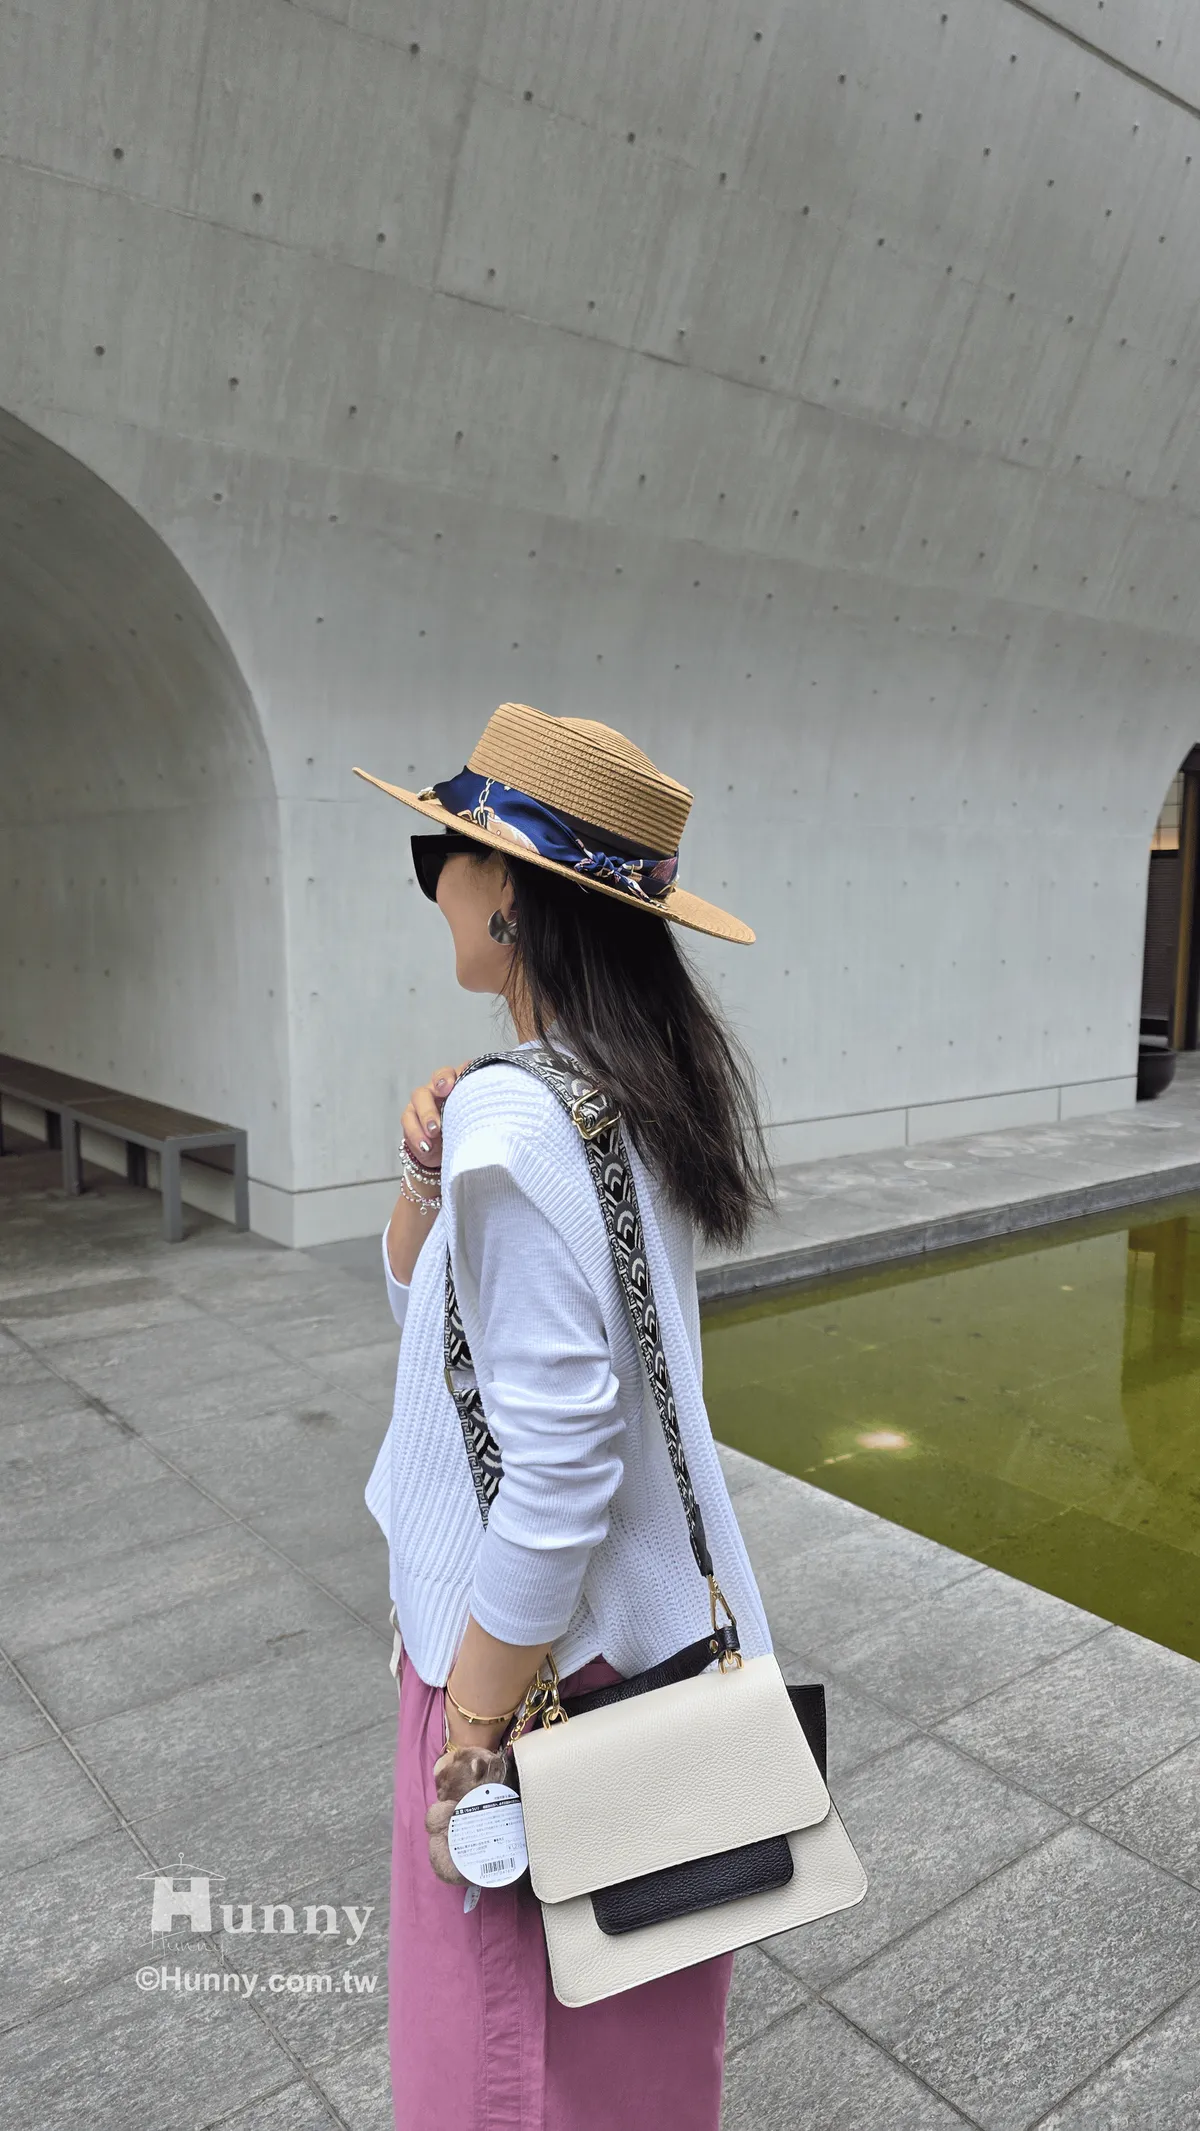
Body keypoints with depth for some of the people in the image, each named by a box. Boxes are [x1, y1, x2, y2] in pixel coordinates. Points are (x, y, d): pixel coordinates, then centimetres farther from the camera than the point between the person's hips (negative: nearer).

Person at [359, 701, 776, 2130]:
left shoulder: (521, 1118, -27)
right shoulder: (646, 1085, 1)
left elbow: (555, 1474, -28)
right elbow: (421, 1294, 9)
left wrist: (475, 1724, -17)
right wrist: (434, 1173, -9)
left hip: (550, 1638, -8)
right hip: (656, 1610, 8)